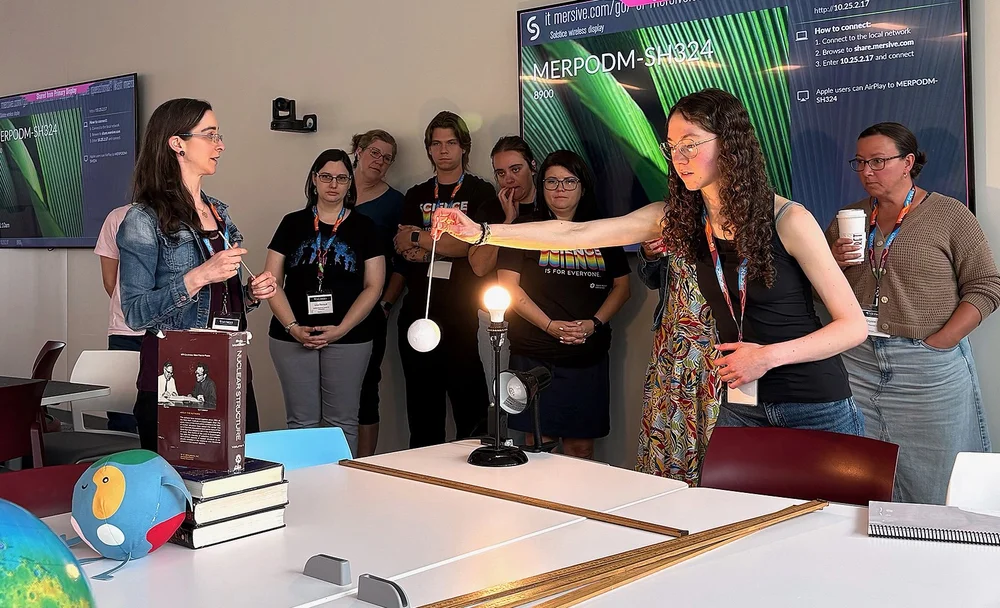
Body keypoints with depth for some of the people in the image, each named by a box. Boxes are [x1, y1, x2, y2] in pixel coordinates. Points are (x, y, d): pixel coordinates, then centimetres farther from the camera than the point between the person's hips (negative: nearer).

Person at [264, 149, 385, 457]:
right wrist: (292, 327, -9)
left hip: (348, 338, -1)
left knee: (342, 420, 3)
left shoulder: (364, 227, 6)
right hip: (292, 337, 1)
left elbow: (373, 286, 1)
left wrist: (341, 329, -10)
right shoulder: (292, 223, 9)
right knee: (302, 420, 3)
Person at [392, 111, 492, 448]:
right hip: (418, 309, 4)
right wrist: (446, 246, -12)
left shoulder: (481, 193, 4)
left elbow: (470, 245, -10)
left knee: (467, 394, -5)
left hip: (460, 310, -4)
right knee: (422, 400, 7)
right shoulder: (416, 195, 17)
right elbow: (403, 248, 5)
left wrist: (418, 238, -5)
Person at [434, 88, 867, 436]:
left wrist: (770, 355, -20)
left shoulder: (787, 219, -13)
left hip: (815, 410, -4)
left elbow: (853, 326, -9)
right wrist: (481, 232, -14)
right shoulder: (678, 220, -1)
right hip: (740, 407, 4)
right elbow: (576, 234, -7)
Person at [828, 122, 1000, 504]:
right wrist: (833, 262, -5)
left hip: (929, 371, -3)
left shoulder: (950, 215, 1)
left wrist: (939, 342, -12)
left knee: (932, 493, 1)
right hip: (857, 363, 3)